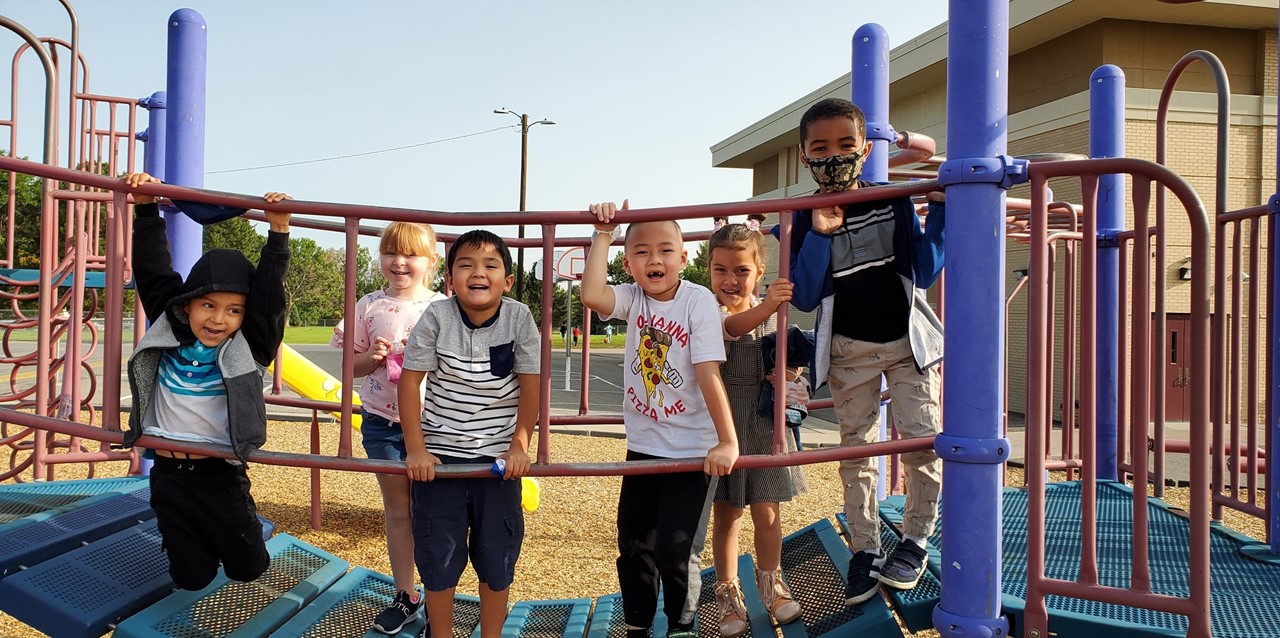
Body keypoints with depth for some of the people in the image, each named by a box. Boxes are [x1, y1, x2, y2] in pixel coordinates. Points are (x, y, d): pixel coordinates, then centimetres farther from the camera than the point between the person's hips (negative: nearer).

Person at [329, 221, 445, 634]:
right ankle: (405, 595, 26)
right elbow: (353, 366, 7)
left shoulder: (442, 307, -4)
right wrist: (372, 357, -13)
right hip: (381, 422, 3)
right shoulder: (369, 306, 3)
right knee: (396, 508, 13)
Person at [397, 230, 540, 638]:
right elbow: (410, 379, -8)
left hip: (499, 457, 1)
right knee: (438, 555, 8)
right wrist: (415, 448, -10)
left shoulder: (519, 318, -9)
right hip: (439, 455, 0)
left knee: (497, 558, 9)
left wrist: (520, 446, -10)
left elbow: (530, 385, -5)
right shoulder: (436, 317, -11)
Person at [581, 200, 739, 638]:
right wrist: (604, 233, -20)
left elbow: (708, 373, -21)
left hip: (692, 449, -5)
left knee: (678, 551, -3)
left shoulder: (699, 301, -16)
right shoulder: (633, 299, -3)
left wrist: (727, 441, -24)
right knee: (633, 545, 14)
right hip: (642, 446, 5)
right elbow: (591, 295, -25)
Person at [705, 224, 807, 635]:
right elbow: (729, 328, -35)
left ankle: (770, 582, 30)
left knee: (767, 513, 6)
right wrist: (764, 308, -55)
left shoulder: (773, 311, 1)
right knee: (727, 516, 9)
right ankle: (728, 593, 26)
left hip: (766, 424, 2)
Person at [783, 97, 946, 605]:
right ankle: (864, 549, 19)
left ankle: (915, 540, 12)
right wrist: (819, 235, -25)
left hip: (908, 339, 0)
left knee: (923, 438, -9)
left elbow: (924, 274, -8)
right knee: (855, 449, 6)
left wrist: (938, 211, -16)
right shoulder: (806, 219, -7)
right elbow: (804, 299, -14)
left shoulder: (893, 201, -7)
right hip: (848, 349, 1)